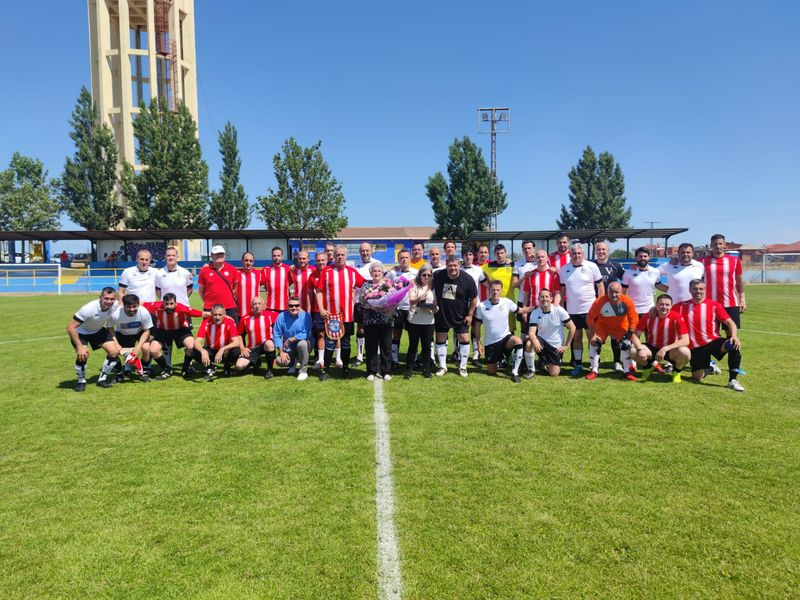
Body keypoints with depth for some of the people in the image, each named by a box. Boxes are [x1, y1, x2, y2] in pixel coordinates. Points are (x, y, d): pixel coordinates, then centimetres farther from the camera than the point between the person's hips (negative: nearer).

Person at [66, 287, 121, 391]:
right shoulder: (89, 308, -37)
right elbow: (70, 327, -33)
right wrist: (80, 347, -36)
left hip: (98, 330, 5)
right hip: (80, 332, -4)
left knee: (114, 351, -12)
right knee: (83, 355, -26)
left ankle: (103, 379, 9)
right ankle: (81, 381, 2)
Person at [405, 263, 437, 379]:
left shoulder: (433, 288, 9)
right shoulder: (414, 286, 2)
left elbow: (436, 303, 9)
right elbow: (411, 301, -11)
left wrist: (435, 308, -14)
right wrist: (419, 298, -31)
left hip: (429, 321, 2)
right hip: (414, 321, -2)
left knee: (427, 346, 7)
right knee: (413, 345, 4)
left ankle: (426, 369, 18)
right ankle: (409, 369, 12)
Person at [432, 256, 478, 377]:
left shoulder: (467, 279, -15)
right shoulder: (438, 276, -12)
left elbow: (474, 298, -6)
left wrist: (470, 315, -6)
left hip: (460, 316, -1)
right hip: (442, 314, 2)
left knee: (464, 339, 0)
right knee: (440, 339, 6)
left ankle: (463, 367, 15)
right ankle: (442, 366, 19)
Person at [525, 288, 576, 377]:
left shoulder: (559, 310, -14)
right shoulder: (535, 313, -10)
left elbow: (572, 327, -7)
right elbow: (531, 332, -19)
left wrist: (566, 345, -7)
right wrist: (535, 341, -42)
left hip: (556, 346, 0)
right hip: (542, 342, 0)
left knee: (554, 374, -7)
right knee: (529, 344, -34)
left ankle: (546, 363, 30)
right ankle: (531, 369, -10)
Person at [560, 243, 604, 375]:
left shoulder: (592, 266, -4)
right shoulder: (564, 269, 5)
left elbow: (600, 286, -1)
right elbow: (562, 290, 11)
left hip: (590, 309, -3)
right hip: (572, 310, 3)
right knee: (576, 337, 10)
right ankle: (578, 364, 18)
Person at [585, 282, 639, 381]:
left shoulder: (627, 302, -28)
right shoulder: (599, 302, -33)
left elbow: (634, 319, -15)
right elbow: (590, 318, -21)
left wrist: (629, 334, -19)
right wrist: (593, 334, -20)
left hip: (620, 326, 1)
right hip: (602, 325, -1)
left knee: (626, 345, -10)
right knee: (595, 343, -13)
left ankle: (627, 371, 8)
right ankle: (594, 371, 2)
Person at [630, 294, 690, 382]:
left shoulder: (677, 318, -18)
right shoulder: (648, 316, -12)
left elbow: (685, 341, -24)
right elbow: (635, 335, -10)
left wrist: (665, 349, -34)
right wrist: (640, 349, -30)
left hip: (670, 350, -2)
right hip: (652, 348, 2)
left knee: (685, 353, -34)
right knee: (633, 351, -27)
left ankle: (676, 371, 2)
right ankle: (649, 366, 9)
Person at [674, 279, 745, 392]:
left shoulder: (714, 305, -1)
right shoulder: (682, 306, 1)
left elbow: (730, 323, -5)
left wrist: (734, 336, -22)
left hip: (713, 341, -1)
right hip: (696, 347, 1)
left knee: (734, 345, -34)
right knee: (697, 377, -9)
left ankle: (733, 380, -20)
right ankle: (706, 367, 31)